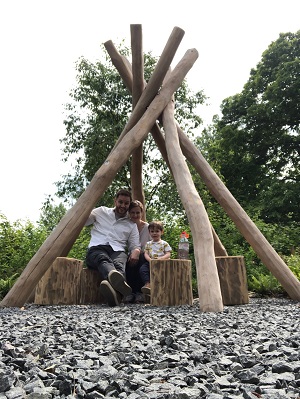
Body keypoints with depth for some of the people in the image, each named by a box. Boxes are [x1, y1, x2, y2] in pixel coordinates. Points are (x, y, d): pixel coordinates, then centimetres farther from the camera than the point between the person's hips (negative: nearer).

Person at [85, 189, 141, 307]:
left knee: (118, 264, -37)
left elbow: (135, 245, 17)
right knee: (103, 259, -39)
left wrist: (136, 252, -8)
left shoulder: (132, 225, 23)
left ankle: (115, 292, -70)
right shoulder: (101, 212, 21)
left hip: (118, 251, 1)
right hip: (97, 249, -1)